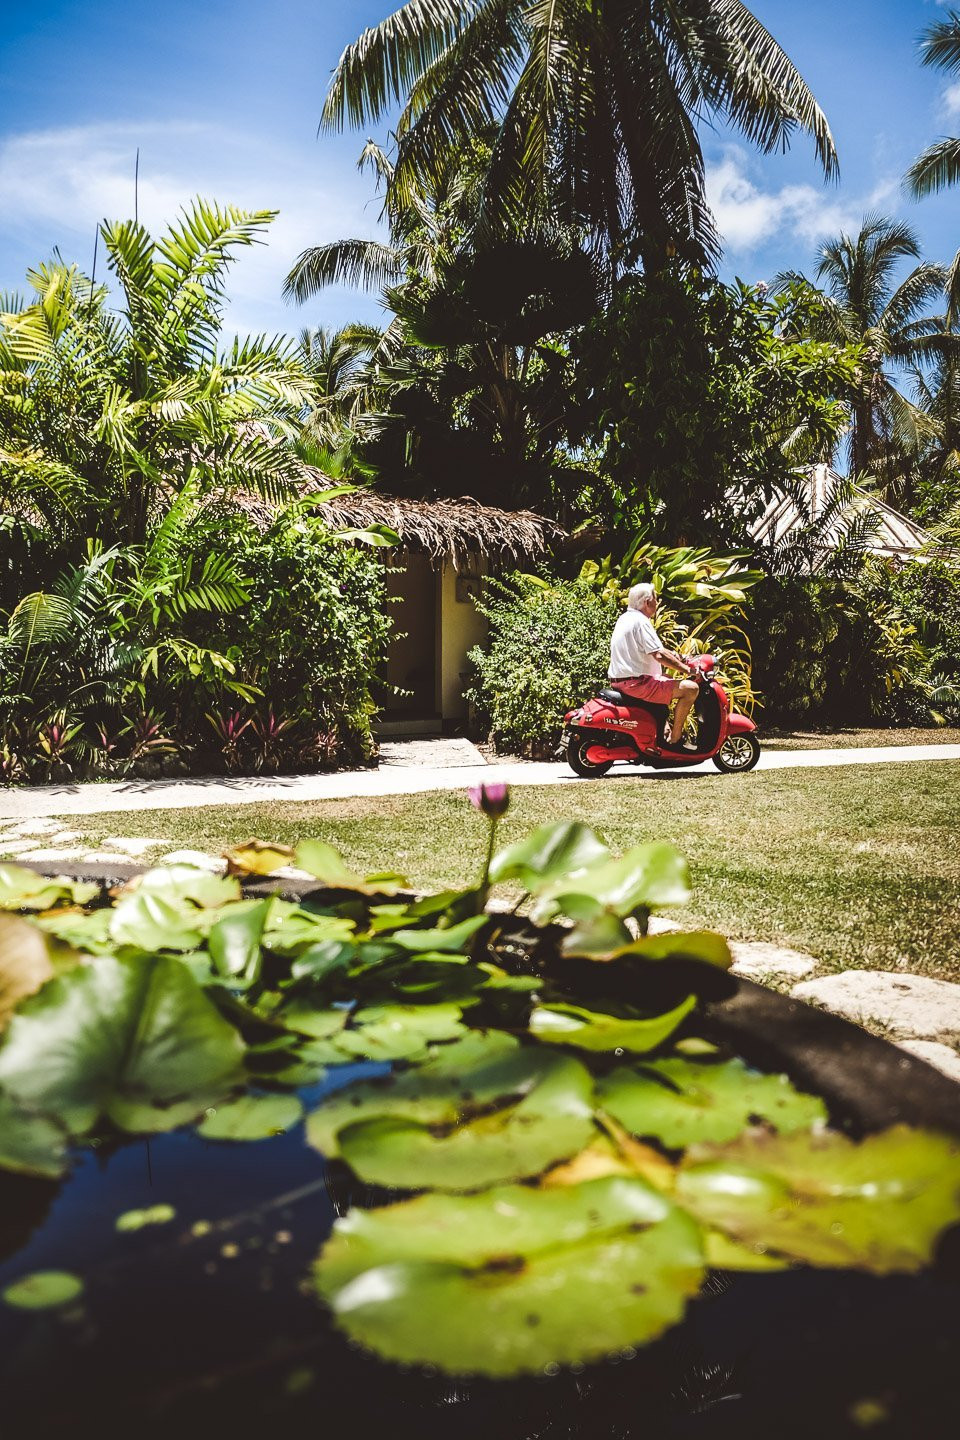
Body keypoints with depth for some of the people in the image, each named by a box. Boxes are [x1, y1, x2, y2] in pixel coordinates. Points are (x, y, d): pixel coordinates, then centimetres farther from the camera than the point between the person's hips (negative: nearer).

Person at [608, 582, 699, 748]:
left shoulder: (625, 618, 15)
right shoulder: (641, 621, -15)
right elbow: (659, 655, -22)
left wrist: (676, 656, 19)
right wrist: (687, 670, -13)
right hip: (636, 683, -11)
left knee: (664, 681, 36)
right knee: (690, 688, -15)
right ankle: (674, 739, -10)